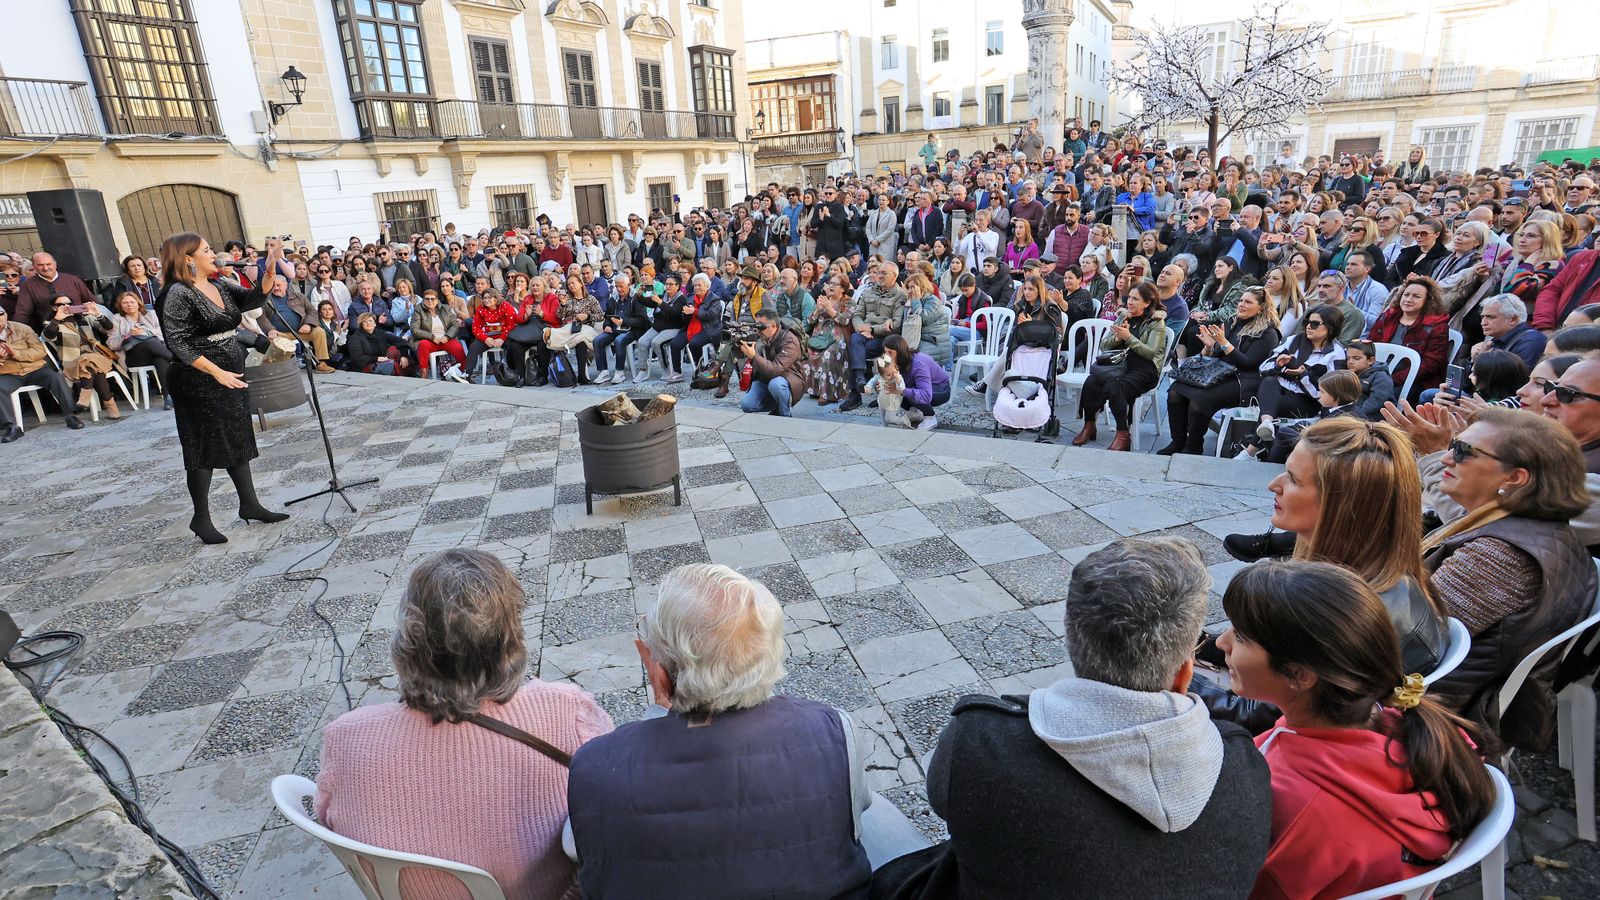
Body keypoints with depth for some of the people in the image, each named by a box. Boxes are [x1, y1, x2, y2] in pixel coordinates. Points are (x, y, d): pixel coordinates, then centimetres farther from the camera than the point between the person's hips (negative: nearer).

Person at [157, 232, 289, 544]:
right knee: (204, 448, 1)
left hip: (230, 376, 8)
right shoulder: (178, 293, -13)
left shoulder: (220, 286, 8)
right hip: (200, 382, -8)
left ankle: (249, 504, 22)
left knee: (239, 440, 12)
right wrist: (216, 372, -23)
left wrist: (271, 267, -15)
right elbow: (177, 343, -18)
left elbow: (253, 299, -1)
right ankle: (201, 518, 13)